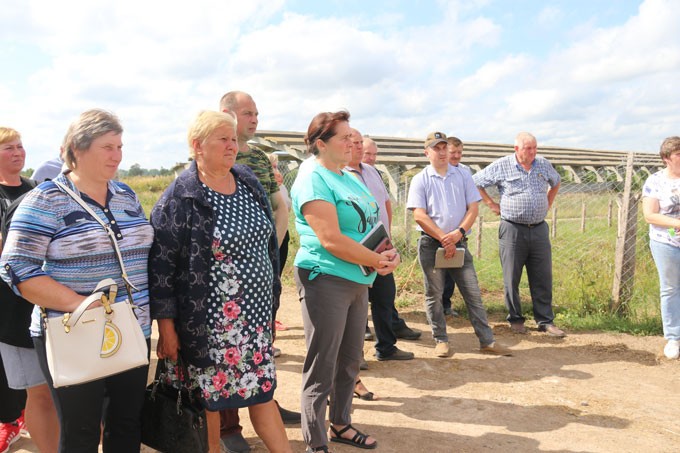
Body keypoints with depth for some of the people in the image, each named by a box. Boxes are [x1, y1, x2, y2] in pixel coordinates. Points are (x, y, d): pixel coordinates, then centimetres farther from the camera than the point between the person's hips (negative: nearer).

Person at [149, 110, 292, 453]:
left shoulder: (249, 183, 6)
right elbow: (160, 265, -12)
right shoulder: (180, 197, -12)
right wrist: (166, 328, -12)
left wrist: (271, 297, 16)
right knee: (210, 398, 11)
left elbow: (269, 244, 14)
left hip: (257, 313, 5)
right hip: (209, 321, -5)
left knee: (262, 391, 13)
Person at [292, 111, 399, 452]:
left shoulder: (348, 177, 14)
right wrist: (377, 261, -14)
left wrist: (387, 252, -1)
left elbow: (370, 222, 18)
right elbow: (331, 239, -23)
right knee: (322, 367, 2)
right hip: (325, 280, -9)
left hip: (357, 280, 9)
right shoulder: (313, 179, -14)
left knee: (350, 360, 18)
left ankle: (340, 424, 36)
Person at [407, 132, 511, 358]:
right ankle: (441, 340, 19)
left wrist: (459, 232, -13)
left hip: (458, 243, 2)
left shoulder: (463, 175, 9)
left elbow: (473, 208, 3)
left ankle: (487, 340, 10)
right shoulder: (420, 180, 0)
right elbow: (419, 215, -9)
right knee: (434, 294, 6)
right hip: (431, 243, -2)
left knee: (473, 292, 3)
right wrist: (443, 238, -15)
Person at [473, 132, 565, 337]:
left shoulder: (544, 164, 8)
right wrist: (492, 205, 0)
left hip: (539, 229, 3)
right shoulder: (501, 166, -4)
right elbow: (475, 183, 2)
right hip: (512, 229, -3)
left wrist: (548, 204, 16)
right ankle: (515, 319, 18)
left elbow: (556, 182, 28)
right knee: (511, 278, 4)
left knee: (543, 278, 5)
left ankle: (545, 321, 15)